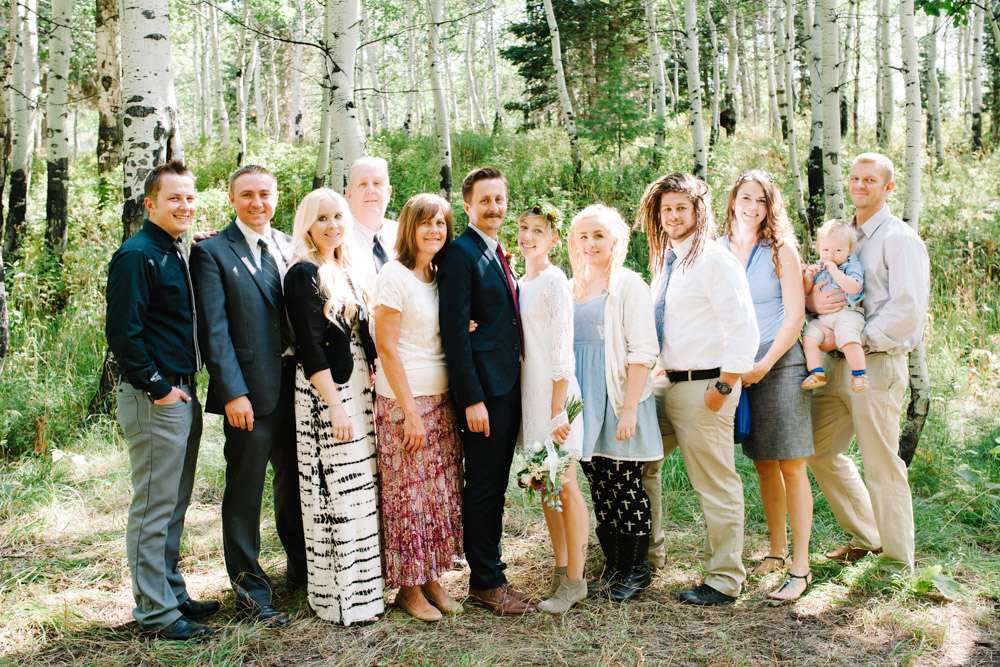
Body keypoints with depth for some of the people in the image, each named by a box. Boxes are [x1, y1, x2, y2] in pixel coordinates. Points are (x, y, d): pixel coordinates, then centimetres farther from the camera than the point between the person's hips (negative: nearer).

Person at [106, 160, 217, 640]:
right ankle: (155, 611, 9)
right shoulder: (137, 255, -13)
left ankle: (172, 593, 28)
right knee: (153, 507, -1)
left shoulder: (173, 254, 15)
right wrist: (159, 389, -17)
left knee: (173, 506, 17)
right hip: (154, 399, -9)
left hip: (181, 395, 9)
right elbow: (122, 332, -19)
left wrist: (186, 388, 12)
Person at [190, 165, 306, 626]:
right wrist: (233, 392, -16)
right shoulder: (212, 252, -4)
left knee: (295, 479, 18)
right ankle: (249, 585, 15)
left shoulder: (292, 248, 12)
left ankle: (301, 566, 34)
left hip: (297, 381, 6)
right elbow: (214, 329, -10)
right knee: (246, 488, 3)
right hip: (250, 387, -5)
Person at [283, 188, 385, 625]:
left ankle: (361, 586, 23)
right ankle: (340, 599, 7)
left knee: (361, 490, 12)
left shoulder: (344, 272, 14)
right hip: (325, 394, -8)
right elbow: (310, 347, -16)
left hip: (357, 389, 8)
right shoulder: (303, 274, -9)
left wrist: (371, 383, 12)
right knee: (337, 494, -4)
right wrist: (336, 407, -20)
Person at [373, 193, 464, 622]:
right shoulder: (394, 275, -10)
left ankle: (432, 579, 23)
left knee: (441, 492, 10)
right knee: (408, 495, 1)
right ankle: (408, 588, 15)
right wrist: (410, 411, -15)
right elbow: (387, 347, -13)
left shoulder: (438, 276, 11)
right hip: (404, 399, -7)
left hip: (441, 400, 7)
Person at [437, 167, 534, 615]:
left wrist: (517, 385, 15)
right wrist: (472, 400, -20)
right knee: (483, 487, 0)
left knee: (495, 486, 14)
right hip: (483, 391, -9)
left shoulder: (499, 254, 17)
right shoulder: (459, 254, -11)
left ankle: (489, 573, 24)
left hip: (509, 388, 9)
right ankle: (485, 582, 11)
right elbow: (454, 332, -17)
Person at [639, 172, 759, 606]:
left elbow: (743, 330, -18)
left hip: (704, 386, -9)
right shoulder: (665, 261, 12)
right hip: (670, 383, 9)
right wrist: (660, 371, 13)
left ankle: (724, 581, 14)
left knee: (716, 485, 0)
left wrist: (722, 388, -18)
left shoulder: (715, 260, -13)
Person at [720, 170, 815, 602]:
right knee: (763, 465, 11)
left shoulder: (781, 250, -1)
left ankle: (800, 567, 1)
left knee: (790, 467, -4)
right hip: (736, 369, 4)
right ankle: (775, 553, 23)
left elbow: (795, 315, -7)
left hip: (779, 366, -4)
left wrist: (765, 364, -14)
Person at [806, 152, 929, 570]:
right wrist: (812, 300, -9)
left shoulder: (899, 239, -6)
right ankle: (865, 537, 29)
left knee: (881, 465, -3)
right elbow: (814, 288, 15)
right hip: (837, 364, 8)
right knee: (820, 449, 13)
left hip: (876, 365, -8)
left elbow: (907, 308, -16)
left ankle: (898, 562, 10)